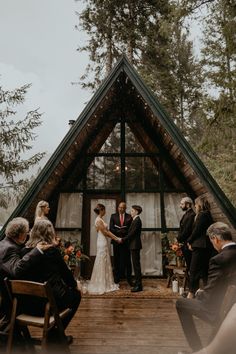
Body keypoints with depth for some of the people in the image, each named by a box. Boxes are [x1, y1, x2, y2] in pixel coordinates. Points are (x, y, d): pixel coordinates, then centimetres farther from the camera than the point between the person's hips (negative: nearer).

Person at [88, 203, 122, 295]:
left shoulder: (101, 219, 12)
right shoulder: (98, 220, -17)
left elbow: (107, 231, 13)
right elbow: (105, 232, -18)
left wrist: (116, 237, 7)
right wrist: (116, 239, -11)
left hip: (104, 243, 10)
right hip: (102, 243, -10)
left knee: (105, 263, 15)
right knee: (102, 263, 0)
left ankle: (105, 283, 25)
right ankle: (101, 285, 11)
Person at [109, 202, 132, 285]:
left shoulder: (129, 217, 4)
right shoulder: (113, 216, 6)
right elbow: (111, 229, -2)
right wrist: (119, 231, -16)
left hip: (126, 241, 0)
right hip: (116, 241, 1)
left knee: (127, 260, 4)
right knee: (117, 260, 7)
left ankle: (128, 278, 15)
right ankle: (116, 278, 16)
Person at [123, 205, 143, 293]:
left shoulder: (137, 220, -16)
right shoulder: (135, 220, 14)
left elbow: (132, 233, -20)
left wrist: (122, 239, -13)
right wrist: (124, 239, 12)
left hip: (135, 245, -10)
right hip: (134, 245, 10)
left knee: (136, 265, -4)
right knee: (136, 264, 16)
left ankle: (138, 285, 3)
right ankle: (137, 282, 27)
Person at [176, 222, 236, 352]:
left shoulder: (219, 260, -28)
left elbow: (208, 299, -22)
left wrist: (199, 293, 1)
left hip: (220, 312, -7)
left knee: (180, 303, 8)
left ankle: (197, 348, 16)